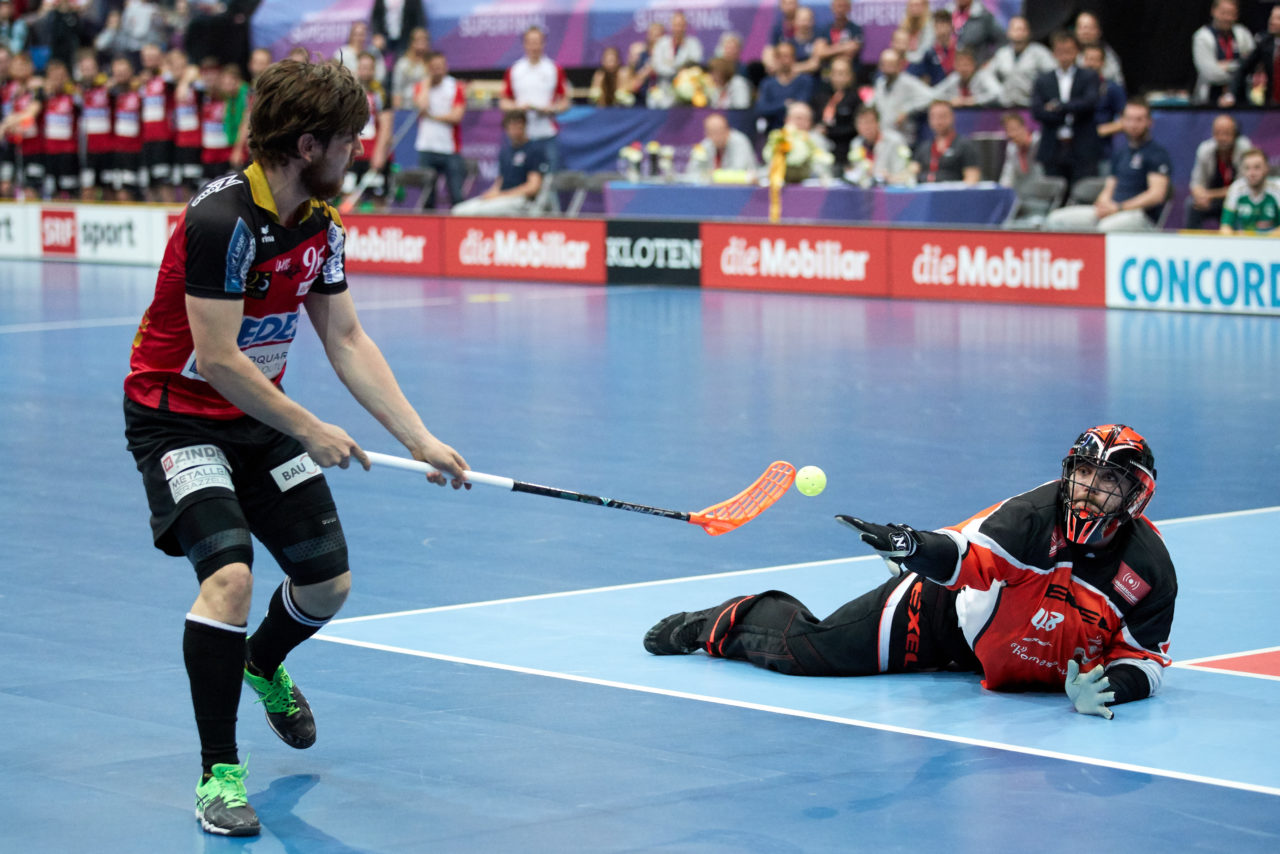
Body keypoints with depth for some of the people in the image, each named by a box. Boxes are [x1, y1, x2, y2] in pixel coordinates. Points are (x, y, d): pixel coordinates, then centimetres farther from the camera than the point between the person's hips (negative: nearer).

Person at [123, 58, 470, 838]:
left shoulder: (322, 224, -1)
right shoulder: (222, 220, -27)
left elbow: (348, 342, 5)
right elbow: (218, 360, -27)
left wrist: (420, 439, -3)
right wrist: (311, 431, -16)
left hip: (261, 416, 8)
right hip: (177, 415, -8)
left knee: (328, 580, 8)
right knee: (229, 574, -25)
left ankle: (262, 665, 43)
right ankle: (219, 774, -11)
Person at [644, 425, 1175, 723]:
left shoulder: (1150, 573, -20)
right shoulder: (1040, 513, -28)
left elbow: (1146, 657, -14)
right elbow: (972, 554, -32)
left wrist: (1109, 685, -35)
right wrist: (918, 547, -53)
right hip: (941, 611, -3)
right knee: (805, 651, -3)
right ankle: (724, 622, 27)